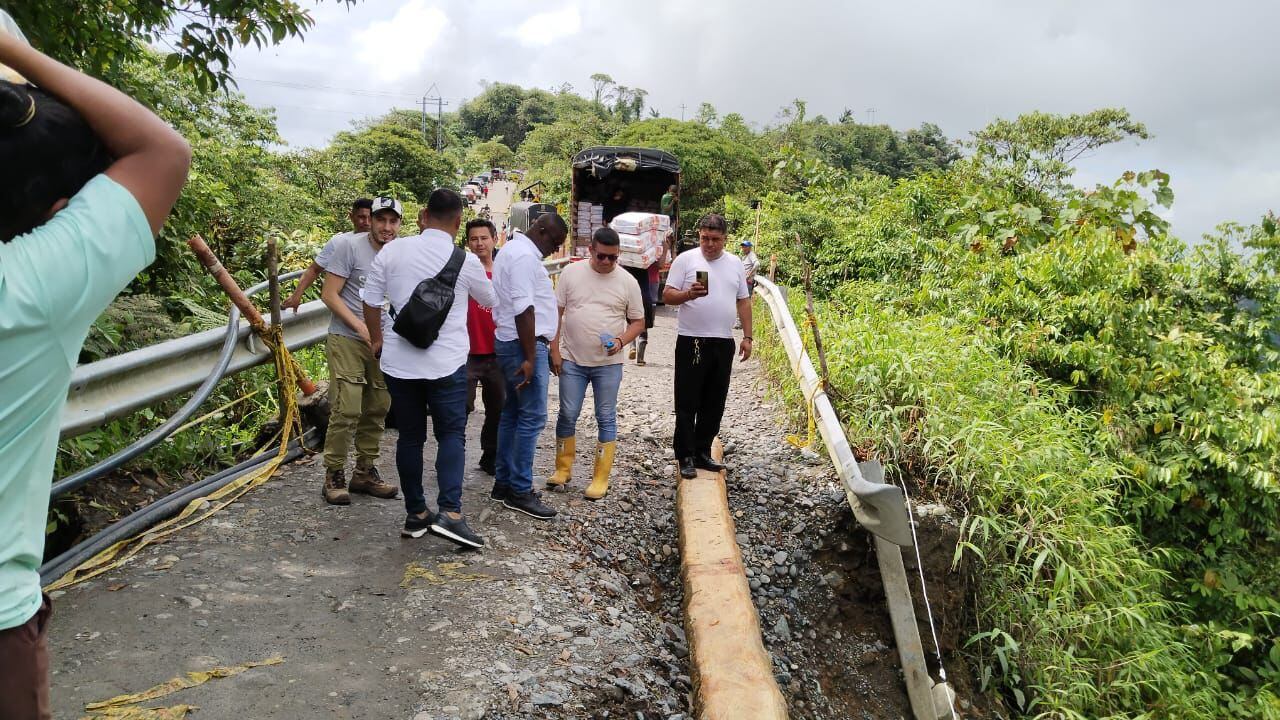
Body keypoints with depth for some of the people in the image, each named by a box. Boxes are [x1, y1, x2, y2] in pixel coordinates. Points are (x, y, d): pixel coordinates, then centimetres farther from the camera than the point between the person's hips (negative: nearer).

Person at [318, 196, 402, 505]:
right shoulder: (349, 246, -9)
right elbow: (329, 294, -10)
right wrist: (360, 327, -17)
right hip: (347, 340, -5)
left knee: (377, 409, 10)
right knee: (347, 409, -11)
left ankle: (365, 472, 24)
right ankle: (334, 476, 4)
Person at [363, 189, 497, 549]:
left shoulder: (393, 250, -1)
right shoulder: (466, 261, -6)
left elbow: (371, 302, 6)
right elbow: (490, 300, 13)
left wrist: (377, 339, 23)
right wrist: (484, 268, 33)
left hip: (399, 361, 3)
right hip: (447, 364, -3)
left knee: (410, 436, 12)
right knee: (451, 435, 5)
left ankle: (415, 514, 19)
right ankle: (449, 512, -10)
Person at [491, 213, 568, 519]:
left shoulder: (514, 249, 18)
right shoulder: (525, 256, -16)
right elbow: (523, 310, -23)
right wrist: (530, 357, -24)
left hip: (510, 342, 11)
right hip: (525, 345, -11)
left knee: (512, 414, 14)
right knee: (532, 417, -7)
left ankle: (504, 483, 21)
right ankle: (520, 491, -2)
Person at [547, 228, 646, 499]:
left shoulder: (627, 282, -2)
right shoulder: (571, 273, -1)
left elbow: (638, 322, 3)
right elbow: (556, 313, 2)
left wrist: (620, 341, -15)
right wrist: (554, 351, -2)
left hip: (608, 363, 0)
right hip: (572, 360, 1)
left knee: (606, 419, 4)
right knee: (567, 416, 7)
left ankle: (601, 478, 14)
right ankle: (562, 468, 24)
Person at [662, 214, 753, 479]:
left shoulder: (735, 264, 12)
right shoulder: (685, 259, -2)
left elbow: (743, 301, 15)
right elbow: (667, 296, -4)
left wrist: (747, 337, 9)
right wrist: (689, 294, -24)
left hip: (723, 343, 5)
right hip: (691, 342, -4)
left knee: (714, 404, 11)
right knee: (687, 403, 0)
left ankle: (702, 452, 22)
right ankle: (685, 457, 8)